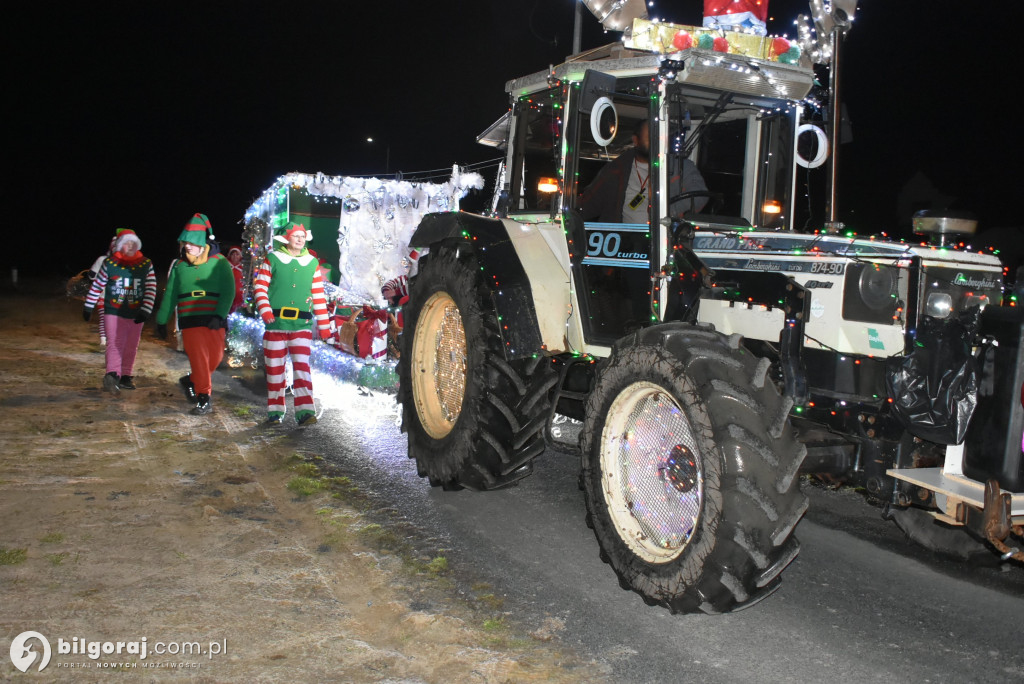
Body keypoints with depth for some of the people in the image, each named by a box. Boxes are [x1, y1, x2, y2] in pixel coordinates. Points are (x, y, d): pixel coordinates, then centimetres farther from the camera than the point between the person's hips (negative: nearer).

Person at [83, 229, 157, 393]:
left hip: (135, 315, 3)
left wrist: (145, 311, -8)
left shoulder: (146, 264, 3)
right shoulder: (109, 263, 0)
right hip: (113, 312, -3)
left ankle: (125, 377, 24)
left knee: (131, 348, 11)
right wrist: (88, 307, 9)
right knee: (115, 344, -17)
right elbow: (97, 286, 7)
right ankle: (112, 375, -29)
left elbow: (151, 289, 1)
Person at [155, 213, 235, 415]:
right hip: (190, 322, 1)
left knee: (215, 358, 1)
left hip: (214, 321, -1)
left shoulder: (219, 263, 1)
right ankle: (204, 398, 8)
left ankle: (192, 381, 29)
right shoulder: (179, 266, 12)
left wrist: (219, 315, -18)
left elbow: (228, 292, -5)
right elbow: (169, 296, 19)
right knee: (198, 359, -4)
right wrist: (162, 321, 19)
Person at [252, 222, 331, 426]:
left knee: (302, 366, -10)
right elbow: (260, 287, 4)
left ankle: (305, 411, -11)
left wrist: (323, 324, 9)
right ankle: (275, 411, 16)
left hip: (302, 324, 0)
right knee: (274, 368, 6)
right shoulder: (272, 259, 5)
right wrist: (264, 309, -13)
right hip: (275, 323, 0)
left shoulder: (312, 263, 10)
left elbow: (319, 295, 11)